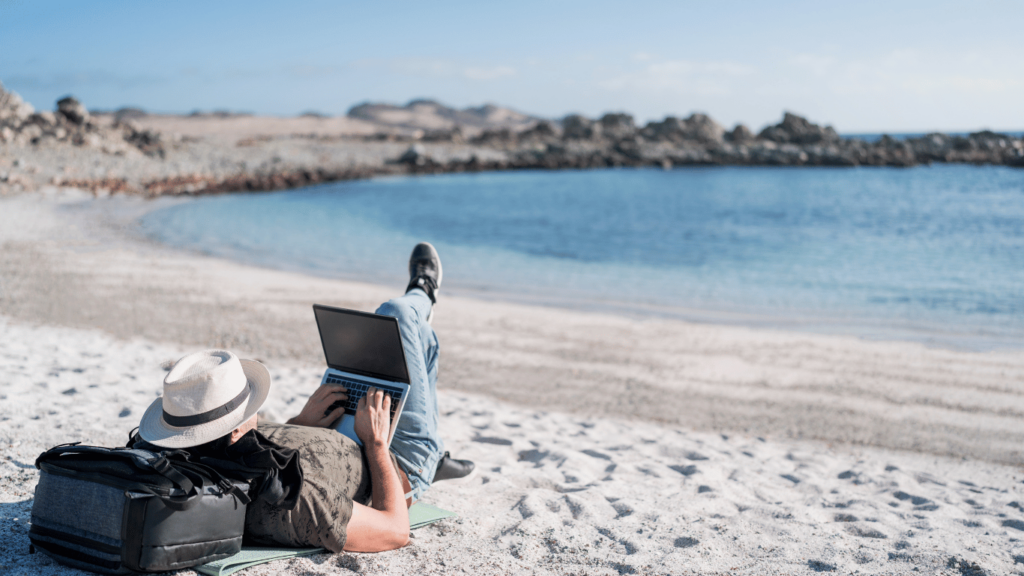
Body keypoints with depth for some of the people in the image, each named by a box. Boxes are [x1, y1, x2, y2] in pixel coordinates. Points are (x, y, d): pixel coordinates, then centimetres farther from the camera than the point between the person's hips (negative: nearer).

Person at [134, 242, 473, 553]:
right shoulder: (293, 497, -51)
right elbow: (396, 530, -35)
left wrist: (300, 424, -6)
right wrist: (375, 442, -24)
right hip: (399, 468, -6)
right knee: (397, 313, 4)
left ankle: (435, 457, 52)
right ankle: (422, 297, 46)